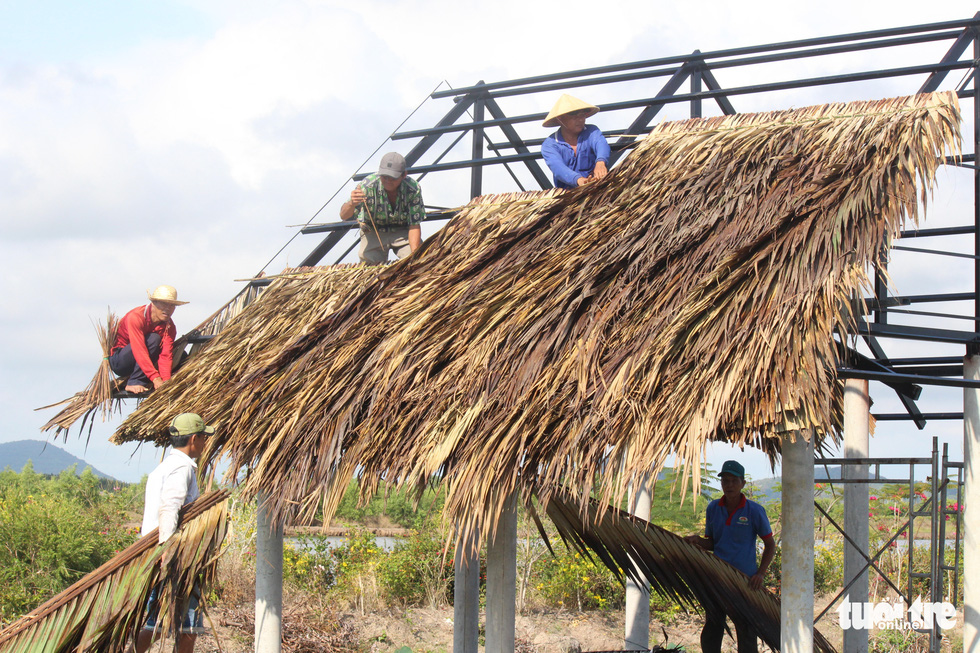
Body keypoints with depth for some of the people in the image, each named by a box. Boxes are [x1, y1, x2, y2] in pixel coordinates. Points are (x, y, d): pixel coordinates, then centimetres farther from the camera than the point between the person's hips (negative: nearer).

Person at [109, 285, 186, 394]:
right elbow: (139, 351, -35)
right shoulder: (135, 317, -26)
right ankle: (134, 383, -29)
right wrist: (156, 379, -42)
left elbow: (166, 355, -18)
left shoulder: (169, 326, -7)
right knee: (153, 339, -30)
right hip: (117, 362, -7)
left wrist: (166, 380, -35)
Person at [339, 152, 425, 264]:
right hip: (373, 232, 0)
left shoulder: (413, 189, -24)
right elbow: (344, 216, -30)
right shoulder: (368, 185, -27)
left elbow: (414, 225, -17)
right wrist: (352, 203, -54)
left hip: (402, 232, 0)